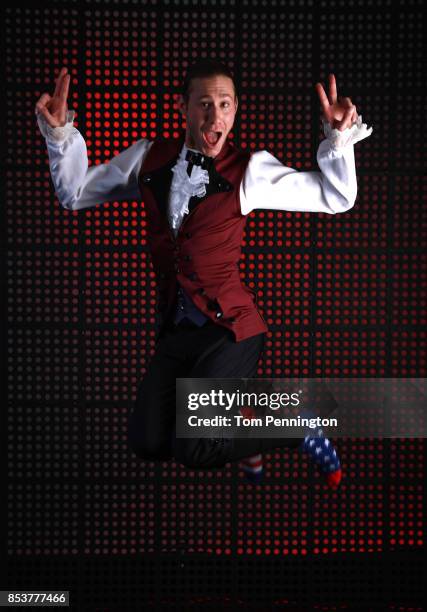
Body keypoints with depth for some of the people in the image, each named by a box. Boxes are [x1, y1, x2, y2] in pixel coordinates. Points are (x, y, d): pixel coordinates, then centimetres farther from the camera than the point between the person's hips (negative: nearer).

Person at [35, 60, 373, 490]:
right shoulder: (149, 159, 6)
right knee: (147, 443, -7)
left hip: (230, 328, -5)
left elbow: (336, 198, -3)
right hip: (176, 332, 5)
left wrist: (338, 137, -18)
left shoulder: (250, 171, -5)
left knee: (191, 450, -15)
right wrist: (59, 133, 3)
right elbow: (74, 193, 16)